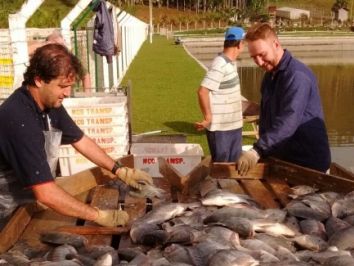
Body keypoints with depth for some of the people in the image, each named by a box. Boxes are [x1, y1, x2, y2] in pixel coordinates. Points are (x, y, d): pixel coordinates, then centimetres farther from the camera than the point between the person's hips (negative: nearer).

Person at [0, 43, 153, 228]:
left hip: (28, 201, 7)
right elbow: (45, 194, -36)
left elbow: (81, 141, 7)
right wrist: (98, 215, -30)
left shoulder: (51, 104, -6)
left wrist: (120, 171, -1)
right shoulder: (19, 120, -33)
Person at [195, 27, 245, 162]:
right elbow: (203, 91, -26)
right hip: (220, 128, -9)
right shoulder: (220, 65, -20)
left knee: (234, 163, 19)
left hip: (234, 125, 9)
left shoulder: (230, 62, 10)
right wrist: (208, 118, -22)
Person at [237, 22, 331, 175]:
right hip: (283, 160, 8)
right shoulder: (269, 75, 10)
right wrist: (263, 151, 4)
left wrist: (257, 151, -38)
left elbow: (288, 122, -32)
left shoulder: (297, 75, -20)